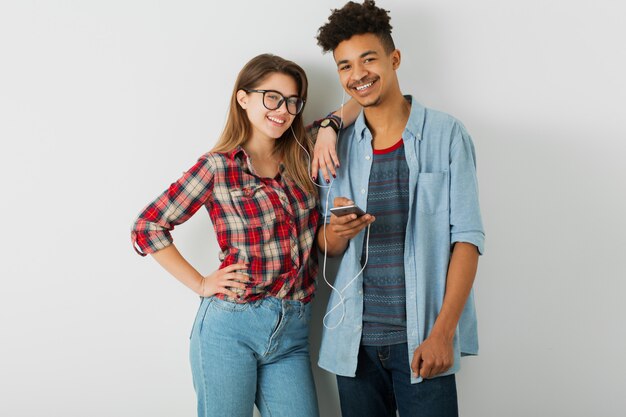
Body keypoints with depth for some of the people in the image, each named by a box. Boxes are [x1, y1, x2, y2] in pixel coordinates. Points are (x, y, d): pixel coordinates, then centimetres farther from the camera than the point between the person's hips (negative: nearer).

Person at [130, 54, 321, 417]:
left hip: (292, 332, 4)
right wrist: (201, 284, -4)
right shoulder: (217, 168, -6)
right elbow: (147, 227, -2)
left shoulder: (303, 160, 6)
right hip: (230, 326, -3)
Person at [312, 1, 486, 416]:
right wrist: (338, 231, -13)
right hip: (355, 339, 3)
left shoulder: (446, 133, -3)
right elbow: (328, 246, 11)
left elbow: (467, 238, -6)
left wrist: (442, 333, -14)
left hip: (421, 338, -3)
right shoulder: (339, 145, 7)